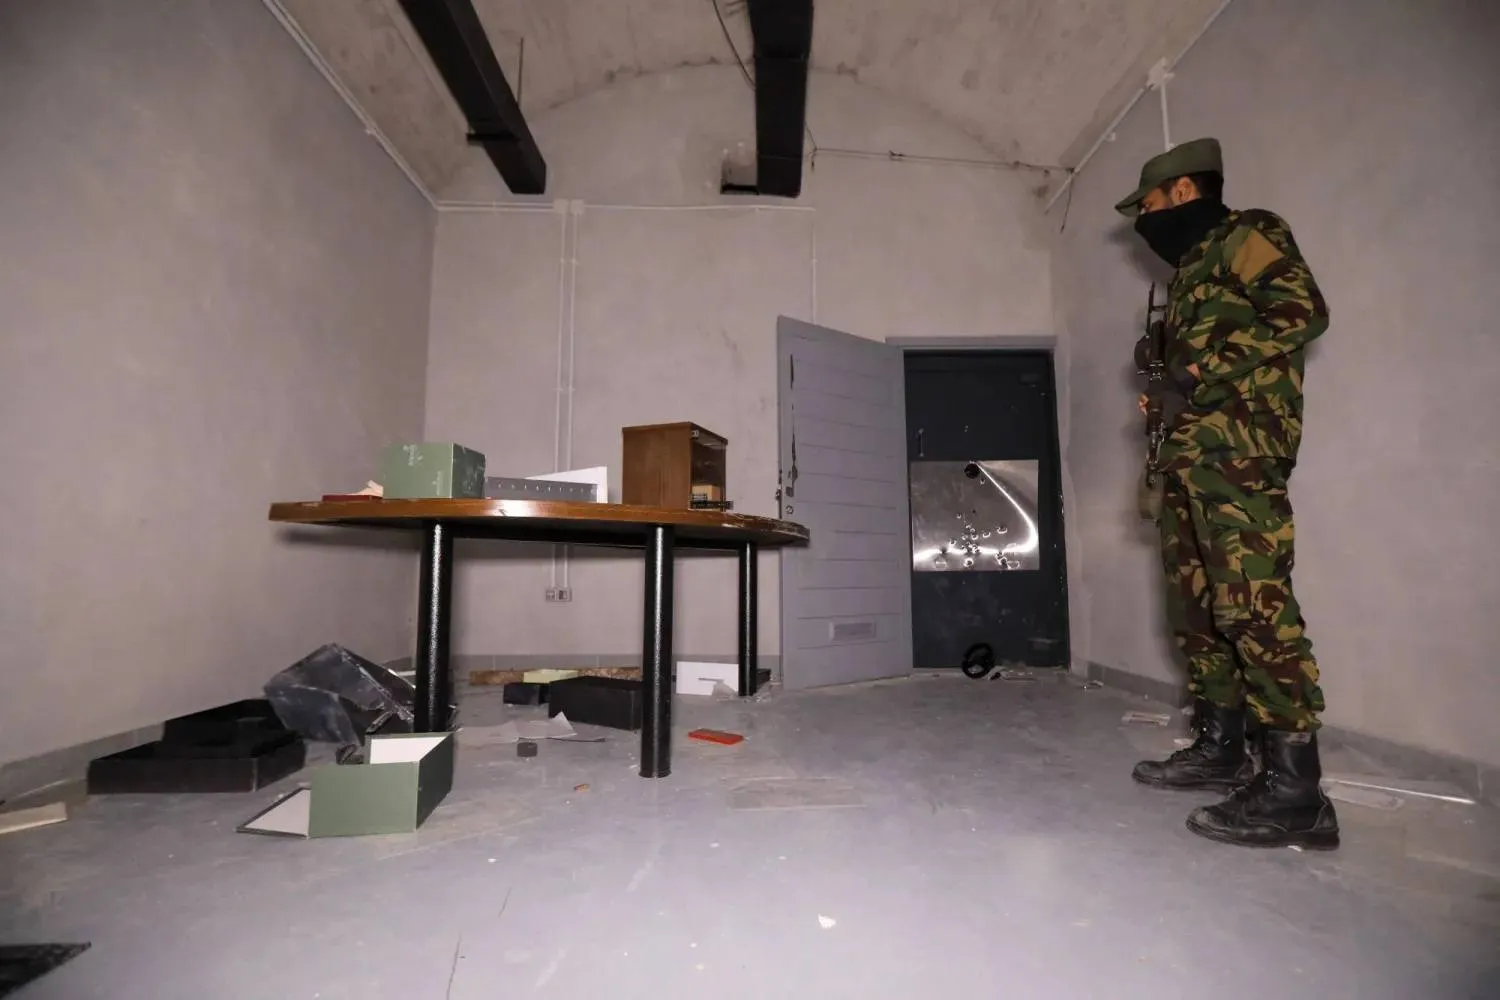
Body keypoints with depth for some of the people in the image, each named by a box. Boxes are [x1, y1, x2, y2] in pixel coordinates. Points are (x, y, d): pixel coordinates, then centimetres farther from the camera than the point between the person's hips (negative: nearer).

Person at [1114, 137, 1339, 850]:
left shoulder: (1245, 235, 4)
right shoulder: (1191, 269, 29)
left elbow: (1304, 311, -11)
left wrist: (1208, 365, -14)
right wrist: (1166, 393, 14)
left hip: (1236, 449, -10)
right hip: (1190, 456, 10)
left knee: (1254, 606, -15)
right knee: (1196, 607, 8)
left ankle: (1294, 790, -12)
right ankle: (1220, 749, 17)